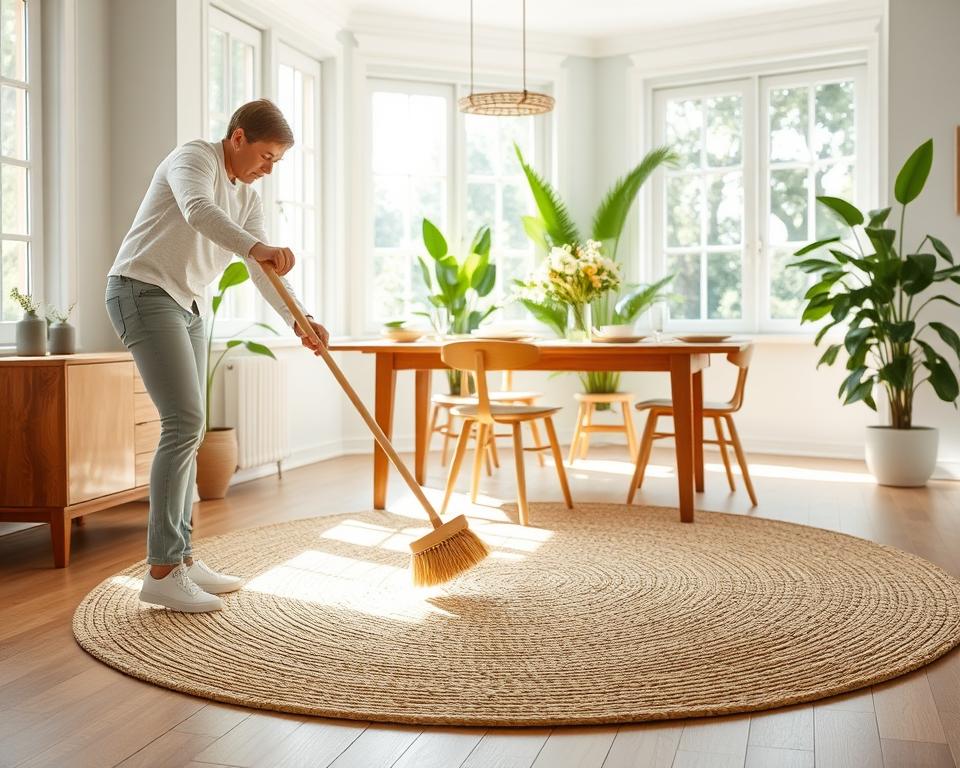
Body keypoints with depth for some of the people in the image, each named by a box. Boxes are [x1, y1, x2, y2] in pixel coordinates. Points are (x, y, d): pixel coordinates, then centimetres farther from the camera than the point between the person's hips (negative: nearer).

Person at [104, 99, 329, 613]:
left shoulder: (247, 197, 14)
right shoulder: (193, 158, -10)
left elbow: (264, 268, 6)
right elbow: (197, 210, -33)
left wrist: (299, 320, -9)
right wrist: (255, 246, -49)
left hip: (186, 306, 9)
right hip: (142, 293, -9)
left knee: (187, 429, 6)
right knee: (184, 422, -18)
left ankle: (180, 558, 12)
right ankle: (161, 572, -13)